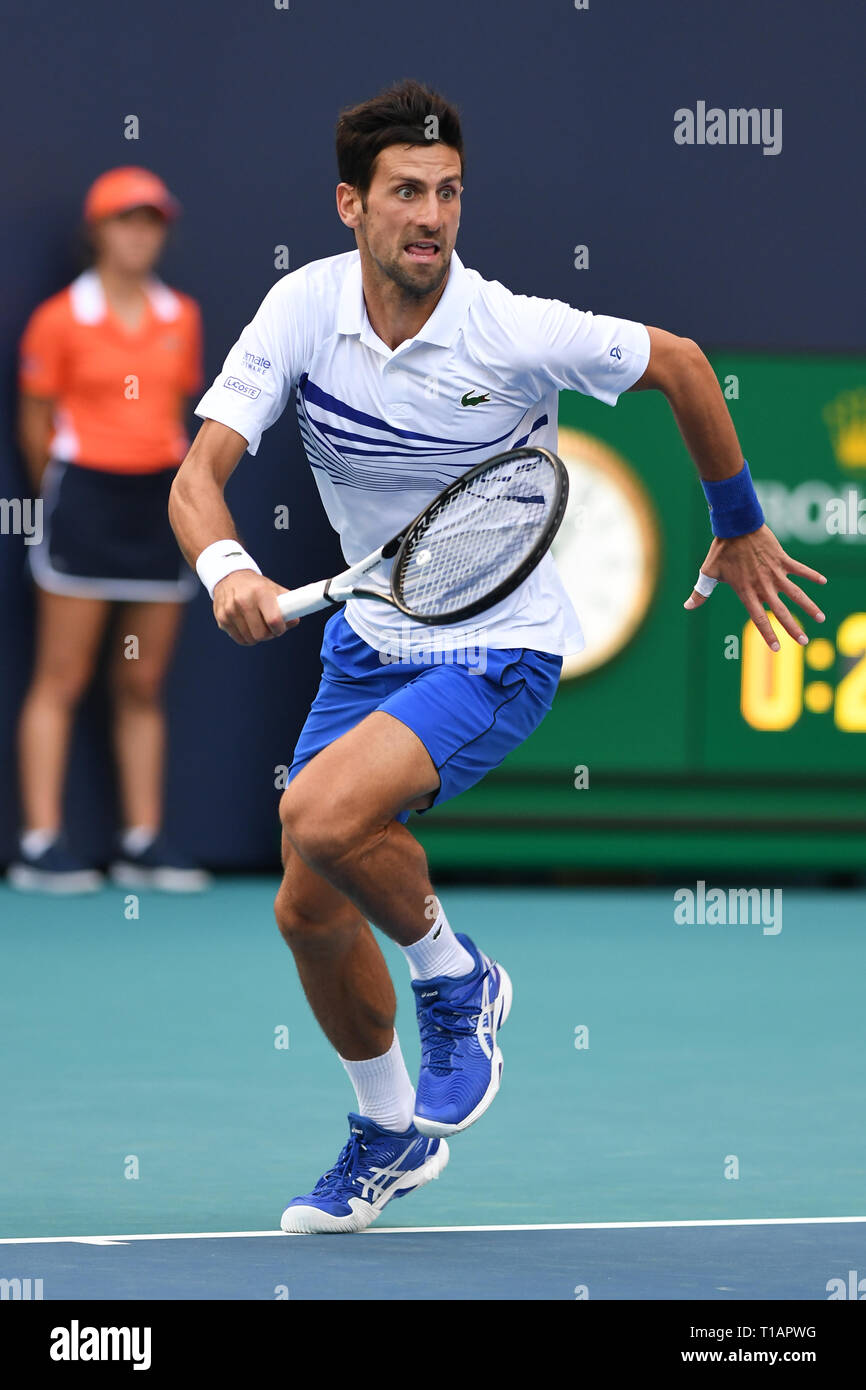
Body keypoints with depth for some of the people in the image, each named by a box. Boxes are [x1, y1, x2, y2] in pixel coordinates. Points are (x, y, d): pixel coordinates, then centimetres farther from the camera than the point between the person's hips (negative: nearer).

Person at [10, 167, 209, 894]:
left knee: (143, 684, 7)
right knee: (61, 681, -3)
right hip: (83, 491, -4)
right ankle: (42, 845, -3)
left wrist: (176, 491, 14)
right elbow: (36, 426, 1)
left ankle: (143, 843, 11)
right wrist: (63, 499, 8)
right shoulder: (60, 320, -5)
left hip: (162, 502, 4)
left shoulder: (183, 318, 9)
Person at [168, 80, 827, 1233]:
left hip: (497, 650, -5)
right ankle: (391, 1135, 35)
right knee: (310, 913, 9)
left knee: (320, 816, -28)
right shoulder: (305, 307, -13)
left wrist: (740, 527, 7)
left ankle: (458, 982, 2)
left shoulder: (518, 334, -22)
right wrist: (226, 568, -40)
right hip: (370, 638, 5)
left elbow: (678, 364, -5)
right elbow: (200, 474, -18)